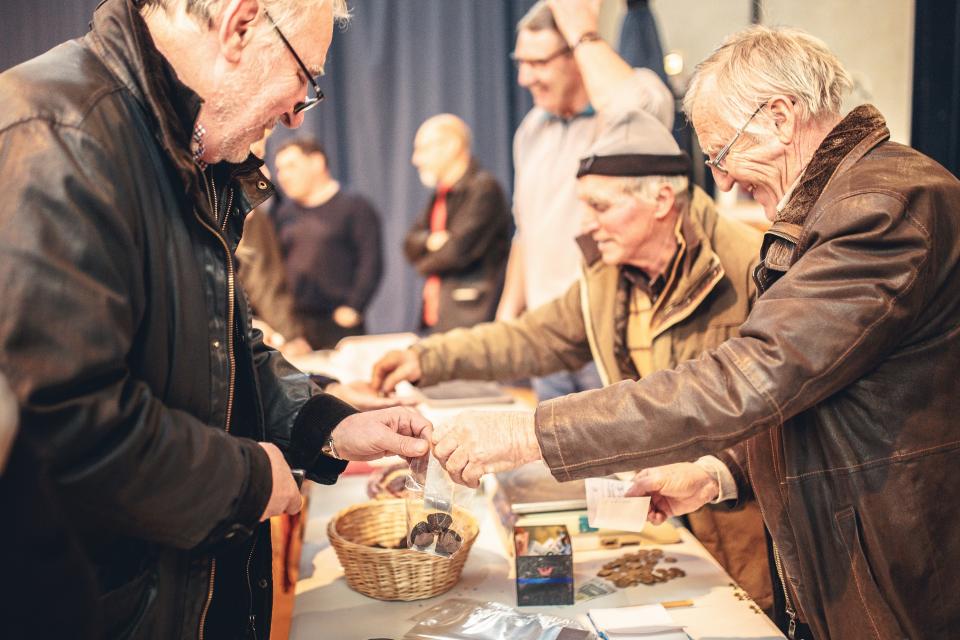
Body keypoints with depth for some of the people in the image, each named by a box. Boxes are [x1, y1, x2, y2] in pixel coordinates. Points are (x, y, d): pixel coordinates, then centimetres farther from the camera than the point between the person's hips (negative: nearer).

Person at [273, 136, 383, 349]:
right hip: (293, 324, 4)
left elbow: (371, 262, -6)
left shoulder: (354, 207, 0)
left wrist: (353, 308, -13)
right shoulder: (285, 212, 15)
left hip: (339, 323, -4)